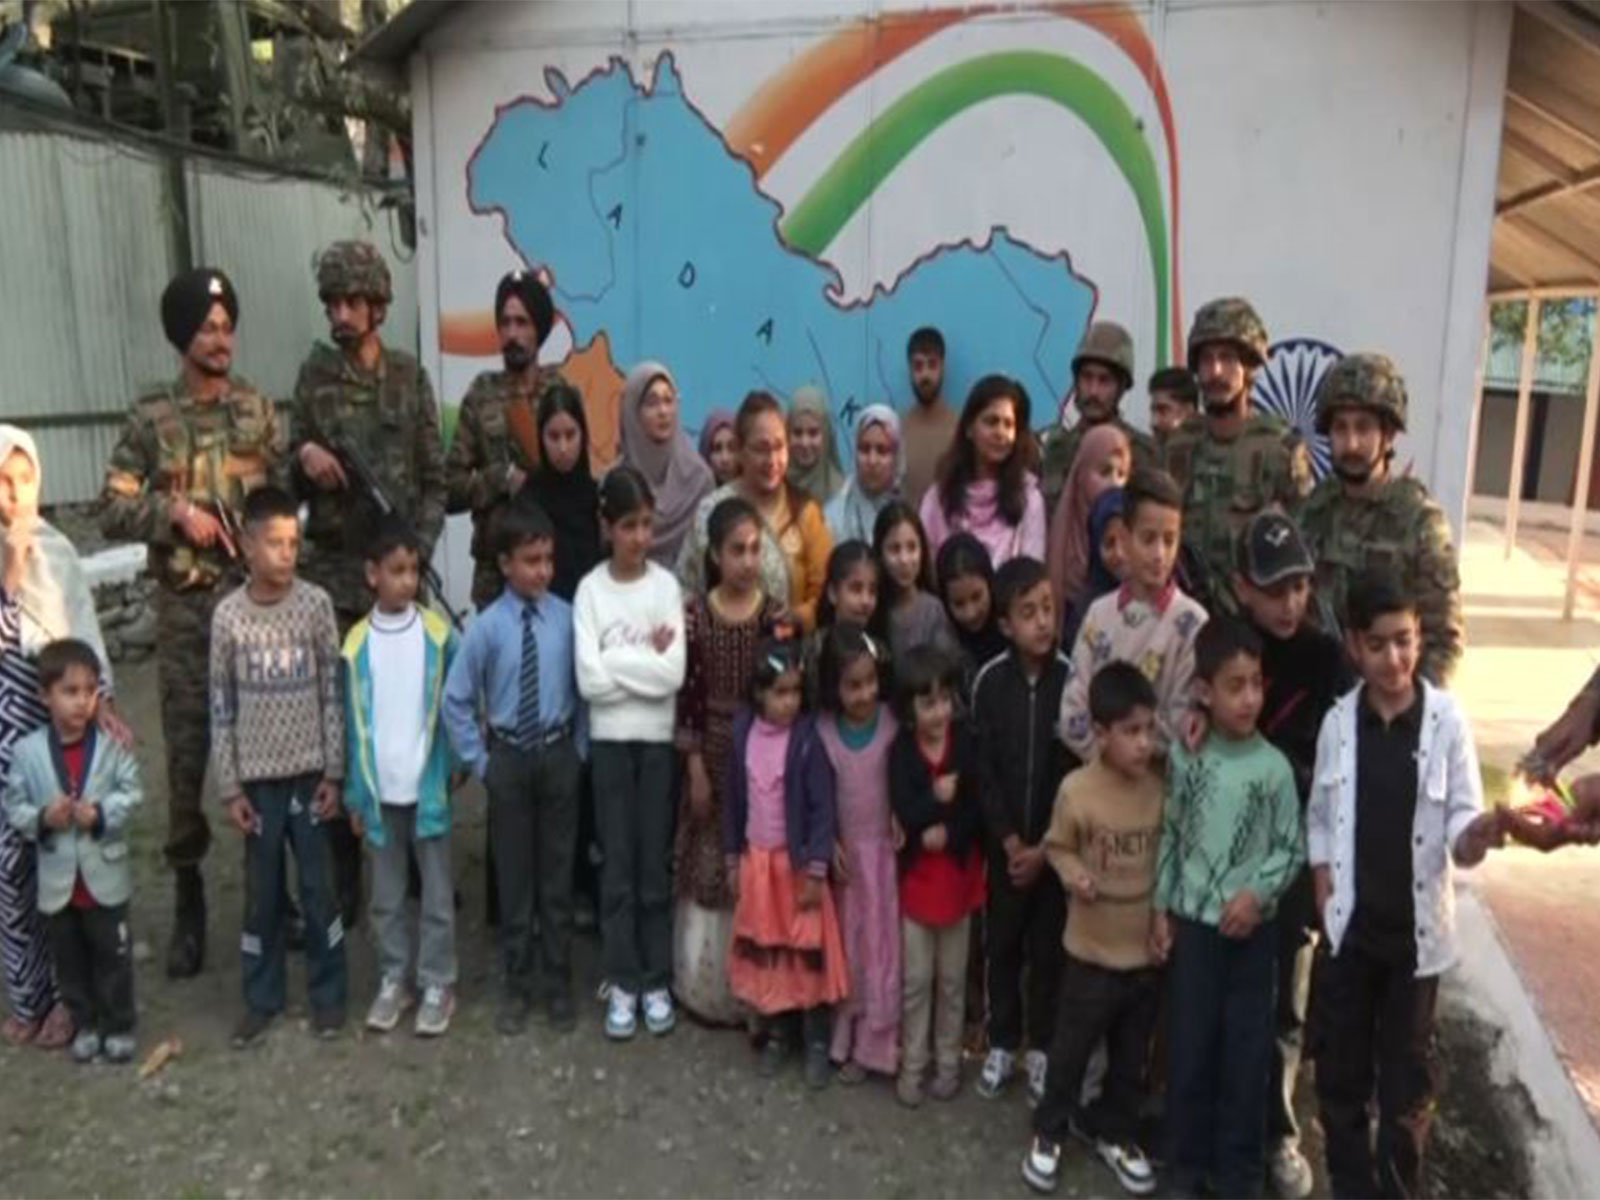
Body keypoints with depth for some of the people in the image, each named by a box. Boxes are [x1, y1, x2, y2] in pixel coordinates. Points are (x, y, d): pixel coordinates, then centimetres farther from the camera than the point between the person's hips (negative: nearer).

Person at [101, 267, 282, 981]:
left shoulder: (258, 410, 5)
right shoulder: (150, 417, 1)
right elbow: (112, 510, -2)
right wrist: (175, 510, -15)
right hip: (185, 606, -1)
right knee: (187, 753, 2)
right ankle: (188, 898, 18)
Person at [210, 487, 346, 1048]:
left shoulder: (316, 604, -6)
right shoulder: (228, 615, -4)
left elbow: (333, 694, -3)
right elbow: (222, 708, 0)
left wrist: (334, 772, -4)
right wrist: (230, 786, -1)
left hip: (310, 771, -1)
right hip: (257, 776, 1)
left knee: (318, 887, 7)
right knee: (261, 892, 11)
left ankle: (327, 993, 22)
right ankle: (261, 997, 27)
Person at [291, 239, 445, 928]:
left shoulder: (410, 376, 5)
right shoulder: (314, 375, 4)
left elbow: (435, 479, 4)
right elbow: (291, 482, 8)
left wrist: (420, 550, -8)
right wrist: (303, 459, -14)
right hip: (333, 571, 0)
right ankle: (342, 874, 13)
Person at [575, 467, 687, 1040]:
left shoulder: (667, 585, -2)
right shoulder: (590, 590, -3)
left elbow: (673, 675, -12)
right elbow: (590, 680, -13)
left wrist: (618, 658, -14)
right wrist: (646, 659, -13)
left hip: (658, 740, 0)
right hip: (610, 741, 0)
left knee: (655, 864, 8)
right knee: (617, 866, 7)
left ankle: (657, 980, 21)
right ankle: (623, 982, 19)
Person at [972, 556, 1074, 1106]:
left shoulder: (1071, 678, -11)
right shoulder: (990, 681, -7)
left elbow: (1077, 769, -9)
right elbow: (983, 768, -5)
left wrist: (1044, 846, -11)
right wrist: (1010, 841, -9)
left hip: (1056, 844, -1)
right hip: (1004, 842, 1)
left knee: (1048, 949, 10)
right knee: (1002, 945, 13)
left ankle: (1040, 1049, 28)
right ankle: (1002, 1043, 31)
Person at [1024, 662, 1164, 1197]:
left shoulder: (1163, 786, -8)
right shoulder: (1076, 789, -18)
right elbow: (1058, 846, -5)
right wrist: (1074, 875, -23)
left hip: (1150, 948, 3)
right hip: (1092, 948, -3)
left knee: (1131, 1055, 19)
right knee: (1072, 1047, 13)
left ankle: (1114, 1131, 41)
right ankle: (1050, 1130, 34)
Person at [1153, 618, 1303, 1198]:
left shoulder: (1274, 766, -8)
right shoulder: (1184, 756, -4)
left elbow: (1292, 849, -2)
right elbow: (1170, 836, 3)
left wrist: (1257, 893, -16)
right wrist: (1161, 907, 1)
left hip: (1252, 926, -1)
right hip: (1191, 922, 1)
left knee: (1246, 1050, 8)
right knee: (1188, 1045, 9)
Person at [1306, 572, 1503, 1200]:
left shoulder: (1447, 718, -9)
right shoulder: (1339, 721, -2)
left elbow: (1461, 821, -9)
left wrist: (1476, 835, -31)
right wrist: (1325, 889, -4)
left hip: (1416, 928, -2)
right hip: (1348, 927, 2)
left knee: (1407, 1076, 11)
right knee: (1341, 1071, 12)